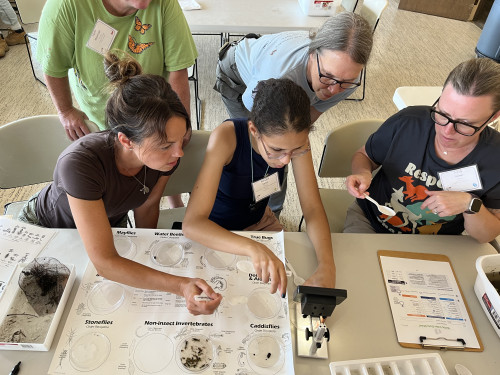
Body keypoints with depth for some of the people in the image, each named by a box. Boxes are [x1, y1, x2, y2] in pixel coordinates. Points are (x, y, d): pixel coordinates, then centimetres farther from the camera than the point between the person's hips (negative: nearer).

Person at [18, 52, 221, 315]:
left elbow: (146, 207, -10)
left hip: (111, 223, 4)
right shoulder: (80, 163, -44)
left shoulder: (167, 151, -28)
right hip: (47, 230, -4)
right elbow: (104, 262, -42)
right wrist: (181, 286, -50)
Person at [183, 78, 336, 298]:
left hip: (259, 220, 4)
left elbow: (312, 208, -20)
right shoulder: (227, 137, -36)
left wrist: (327, 265, -37)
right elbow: (191, 224, -42)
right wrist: (252, 247, -59)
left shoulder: (295, 139, -23)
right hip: (216, 230, -3)